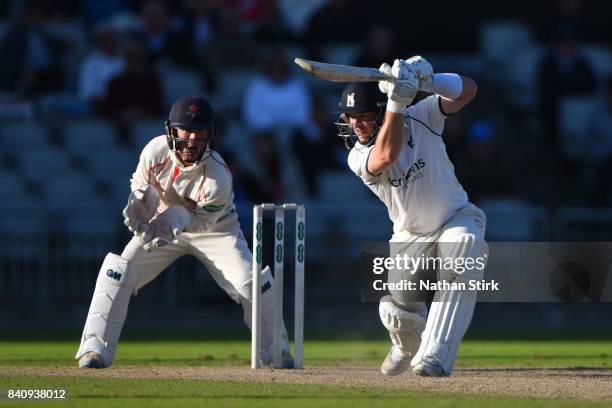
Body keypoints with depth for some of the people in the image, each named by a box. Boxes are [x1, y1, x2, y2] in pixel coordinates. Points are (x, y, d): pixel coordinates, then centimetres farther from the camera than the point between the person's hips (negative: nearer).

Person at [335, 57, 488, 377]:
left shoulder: (420, 118, -15)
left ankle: (434, 356, -32)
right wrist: (396, 100, -48)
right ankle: (407, 348, 38)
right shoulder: (358, 157, -15)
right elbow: (387, 154, -40)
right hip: (410, 236, 2)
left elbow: (467, 90, -27)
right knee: (399, 310, 0)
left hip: (457, 219, -2)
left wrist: (427, 80, -47)